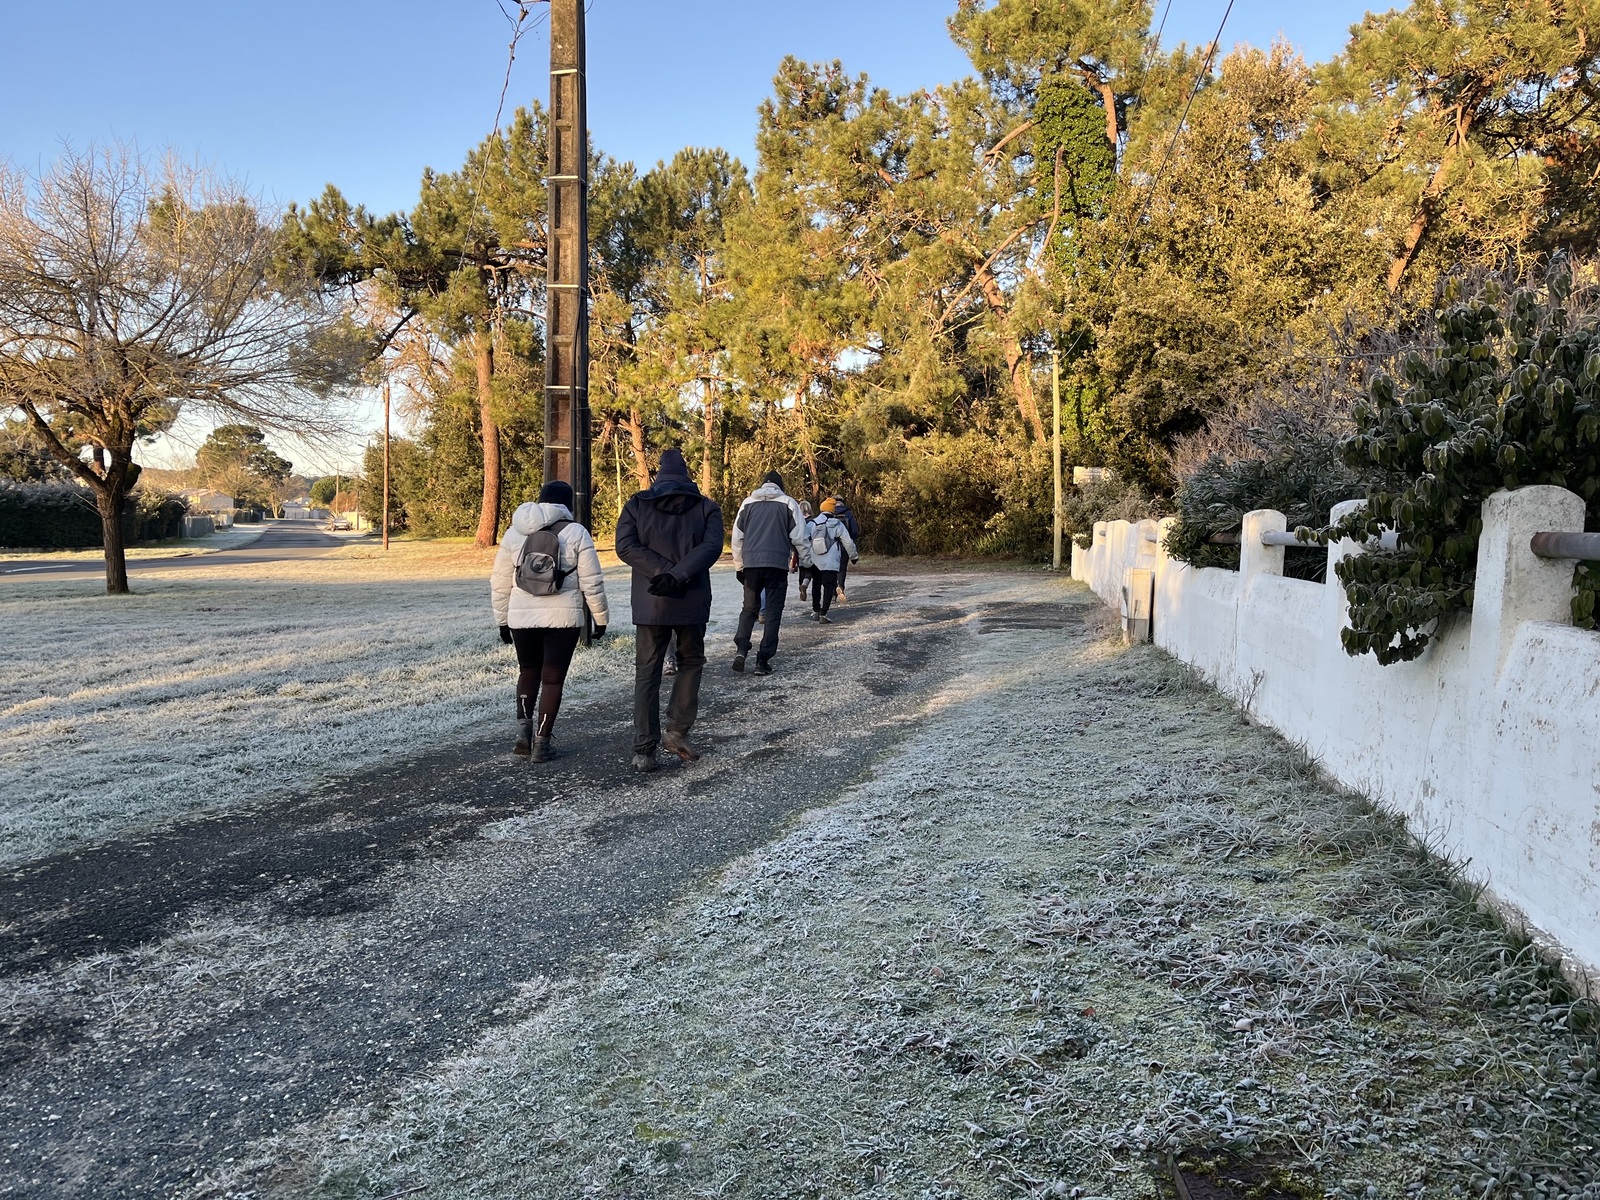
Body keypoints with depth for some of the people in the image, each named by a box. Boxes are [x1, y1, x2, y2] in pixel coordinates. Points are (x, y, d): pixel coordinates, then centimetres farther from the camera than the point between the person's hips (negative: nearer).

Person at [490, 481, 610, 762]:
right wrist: (601, 618, 6)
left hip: (522, 617, 3)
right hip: (563, 618, -3)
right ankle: (541, 744, 7)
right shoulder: (576, 533, -3)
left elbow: (500, 583, 10)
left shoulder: (515, 533, 6)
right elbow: (591, 583, -4)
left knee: (528, 672, 21)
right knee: (552, 678, 7)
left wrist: (502, 620, 19)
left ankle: (523, 730, 7)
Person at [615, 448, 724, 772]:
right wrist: (678, 576, -17)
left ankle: (644, 751, 4)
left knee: (647, 673, 6)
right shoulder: (706, 507, 5)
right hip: (692, 602, 0)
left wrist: (663, 572, -12)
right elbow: (711, 547, -11)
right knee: (691, 663, 18)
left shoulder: (637, 504, 6)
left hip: (650, 603, 0)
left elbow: (626, 546, -8)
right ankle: (677, 731, 9)